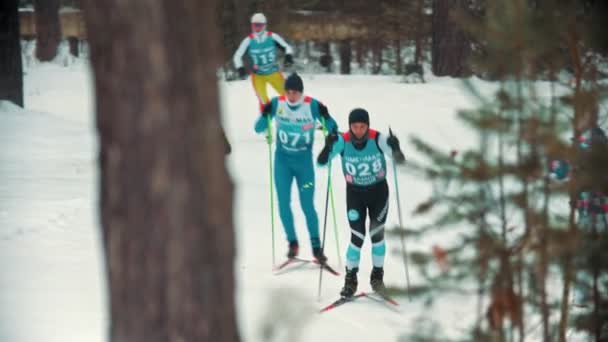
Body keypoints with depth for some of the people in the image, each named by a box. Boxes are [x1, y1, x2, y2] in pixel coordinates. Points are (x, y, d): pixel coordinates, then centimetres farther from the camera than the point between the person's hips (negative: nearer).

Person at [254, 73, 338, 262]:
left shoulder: (312, 105, -14)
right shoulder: (277, 104, -10)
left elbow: (332, 129, -7)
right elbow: (259, 128, -4)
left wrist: (325, 117, -28)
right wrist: (265, 115, -24)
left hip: (304, 161, -2)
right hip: (282, 160, 2)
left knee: (307, 205, -3)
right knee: (283, 203, 1)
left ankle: (316, 246, 7)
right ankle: (292, 242, 15)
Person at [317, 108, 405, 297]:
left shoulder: (378, 139, -21)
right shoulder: (342, 141, -20)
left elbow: (400, 160, -22)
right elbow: (321, 162, -23)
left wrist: (395, 148, -44)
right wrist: (328, 146, -42)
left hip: (378, 191, 0)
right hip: (354, 192, 0)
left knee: (377, 234, 0)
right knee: (357, 237, -7)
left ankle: (377, 275, 19)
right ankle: (350, 279, 7)